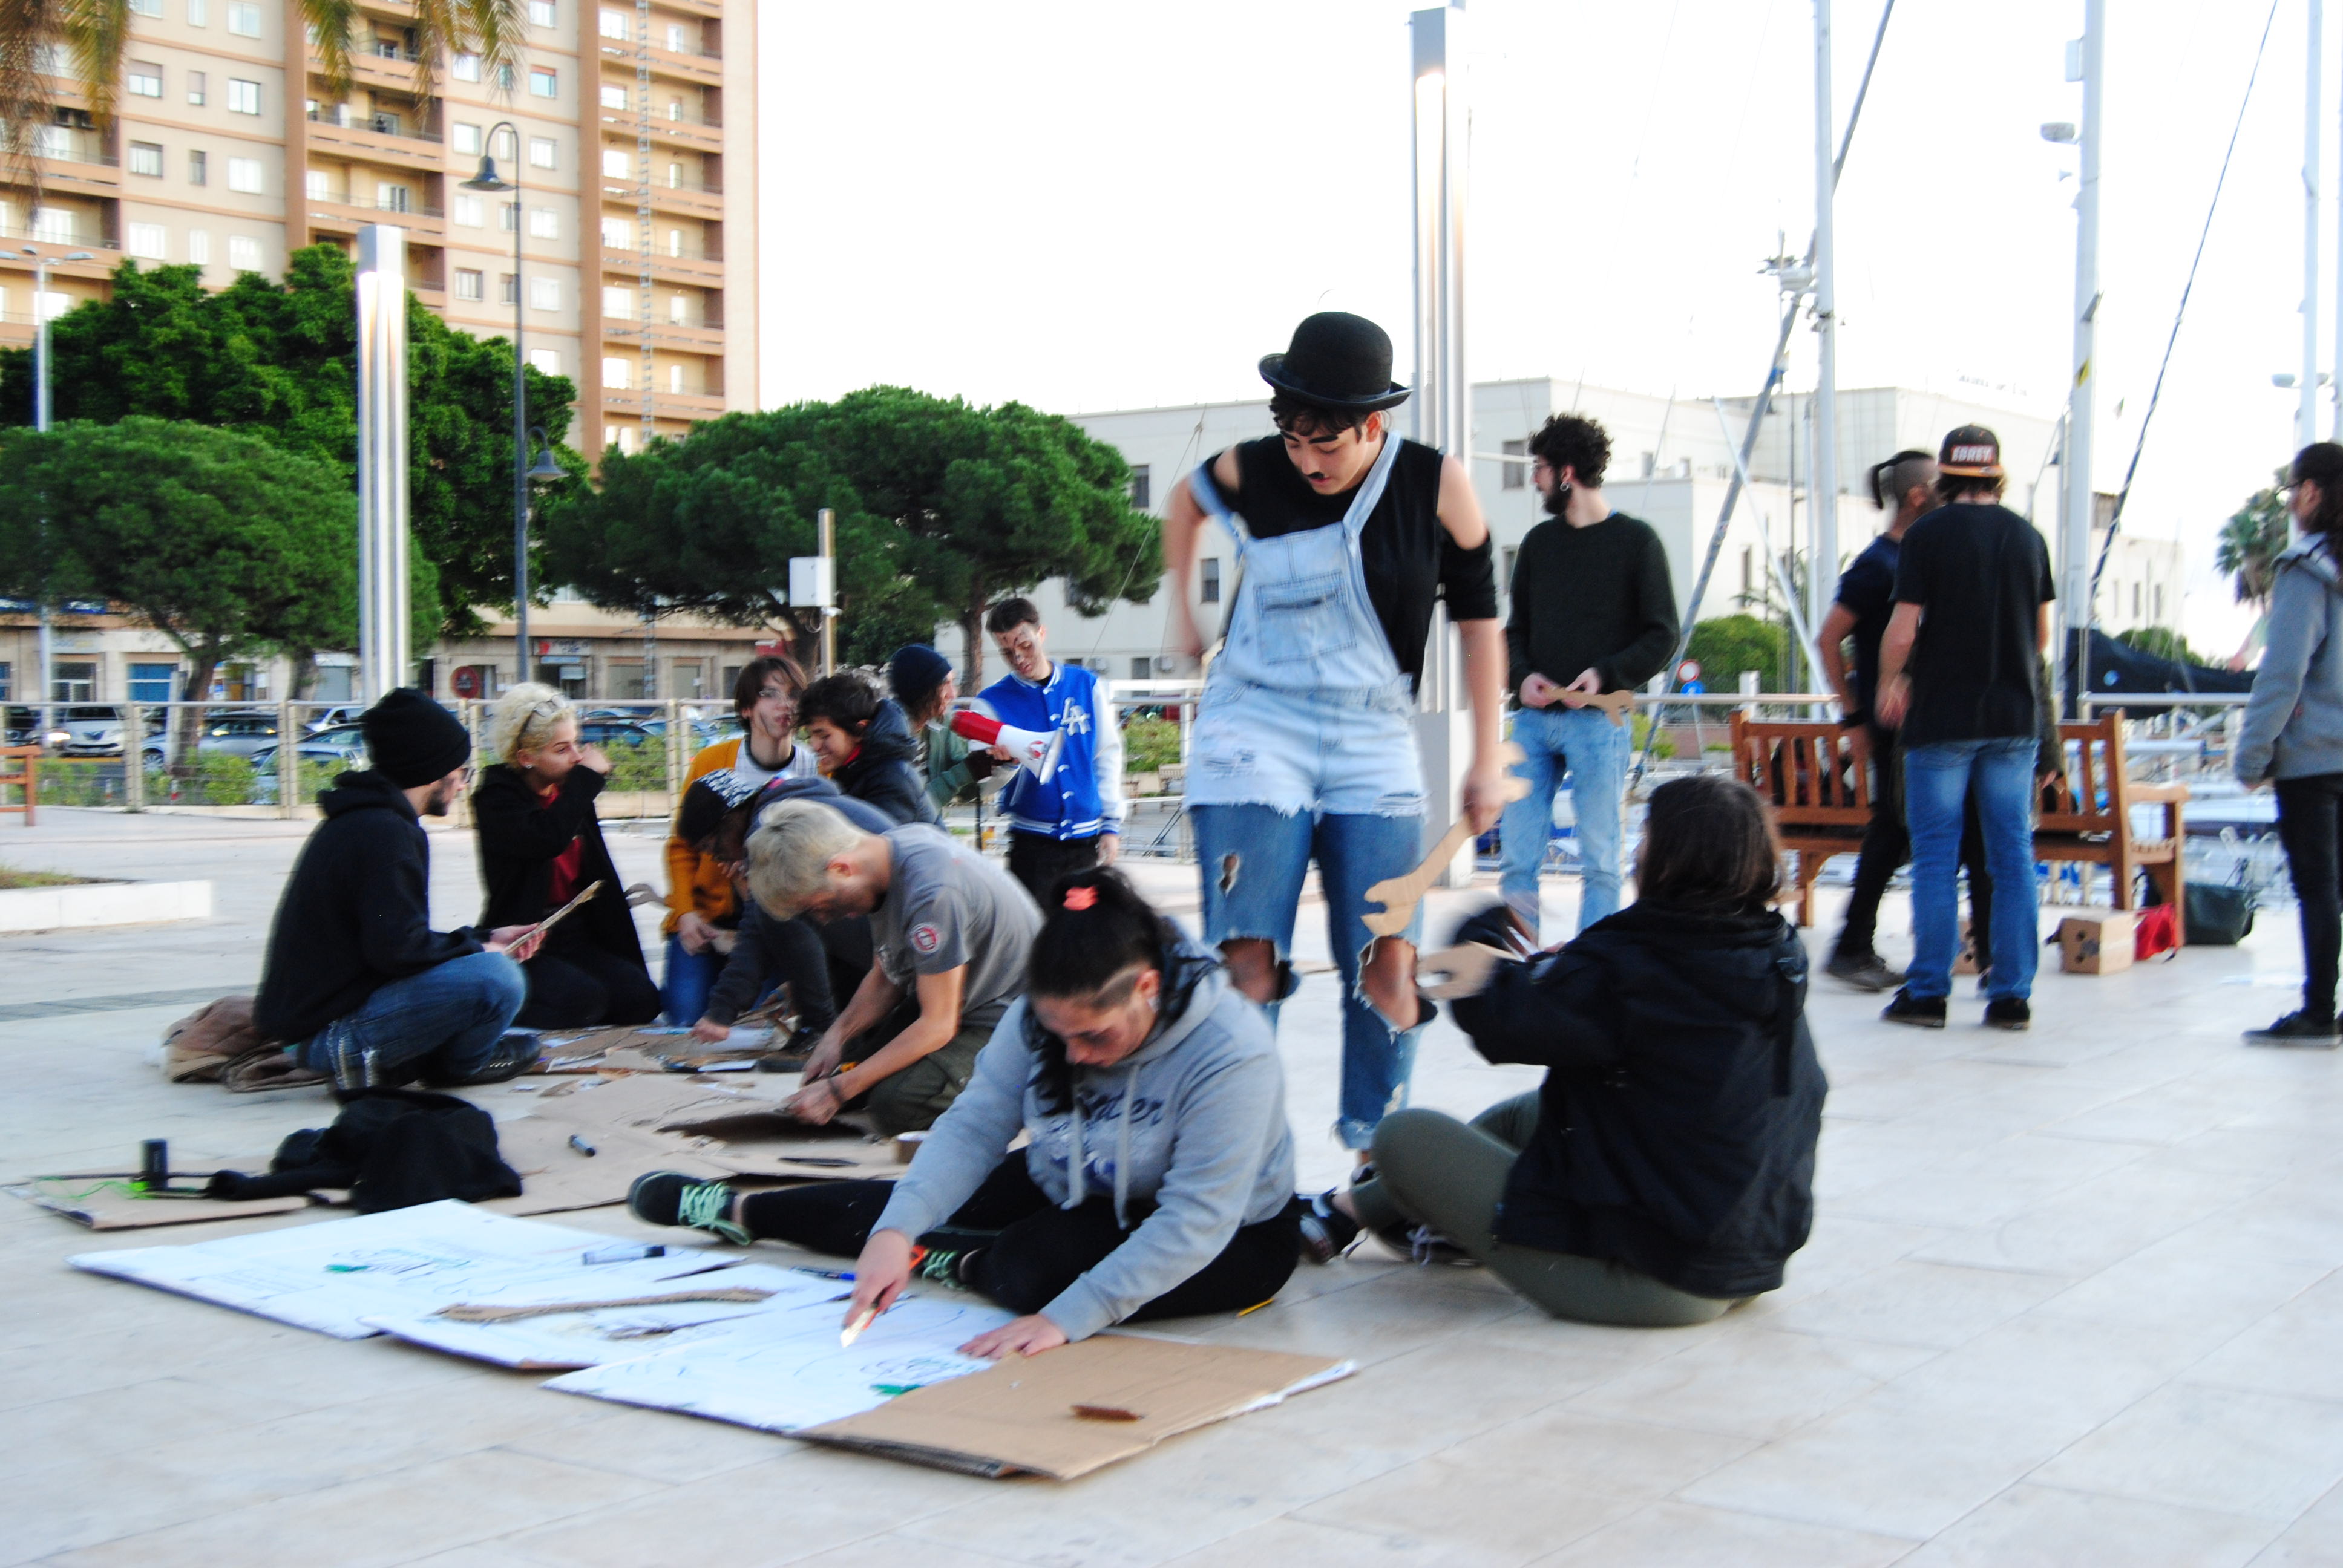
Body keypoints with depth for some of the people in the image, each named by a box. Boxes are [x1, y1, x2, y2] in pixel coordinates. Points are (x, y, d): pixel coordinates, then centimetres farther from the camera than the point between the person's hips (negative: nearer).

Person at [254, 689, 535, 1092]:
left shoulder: (357, 821, 15)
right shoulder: (385, 832, -18)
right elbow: (397, 949, -25)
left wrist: (486, 938, 16)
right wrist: (478, 948, -7)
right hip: (327, 1032, -11)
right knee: (496, 977, -24)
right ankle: (459, 1064, 5)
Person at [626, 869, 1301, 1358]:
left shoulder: (1232, 1054, -35)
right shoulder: (1040, 1017, -18)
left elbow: (1194, 1224, -35)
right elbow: (973, 1127, -18)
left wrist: (1065, 1320, -41)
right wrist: (896, 1231, -34)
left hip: (1227, 1241, -6)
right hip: (1072, 1191, 6)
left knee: (1028, 1270, -28)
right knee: (910, 1207, 7)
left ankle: (962, 1268, 6)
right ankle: (738, 1210, 29)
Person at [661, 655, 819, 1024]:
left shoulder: (818, 771, -4)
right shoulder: (711, 762, -4)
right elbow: (683, 846, 2)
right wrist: (686, 912, -10)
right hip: (709, 914, 0)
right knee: (686, 1013, -15)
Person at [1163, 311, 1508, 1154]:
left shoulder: (1437, 485, -6)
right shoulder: (1252, 470, -5)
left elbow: (1477, 617, 3)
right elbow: (1185, 498, 19)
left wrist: (1485, 760, 2)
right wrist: (1182, 611, 18)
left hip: (1374, 741, 1)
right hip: (1256, 725, -1)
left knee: (1388, 965, -4)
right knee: (1249, 960, -10)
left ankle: (1375, 1151, 10)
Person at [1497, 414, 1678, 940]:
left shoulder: (1635, 540, 1)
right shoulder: (1538, 541, 15)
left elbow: (1662, 637, -1)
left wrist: (1606, 674, -16)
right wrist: (1521, 676, -2)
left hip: (1598, 721, -4)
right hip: (1534, 719, 5)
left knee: (1599, 862, 1)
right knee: (1517, 857, 0)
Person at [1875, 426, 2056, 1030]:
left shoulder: (1928, 535, -7)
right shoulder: (2027, 537, 6)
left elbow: (1902, 631, -10)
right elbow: (2042, 636, 13)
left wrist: (1890, 684, 8)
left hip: (1941, 715, -4)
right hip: (2015, 717, 4)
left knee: (1935, 856, 2)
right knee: (2012, 856, 7)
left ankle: (1928, 992, 4)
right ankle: (2012, 995, 8)